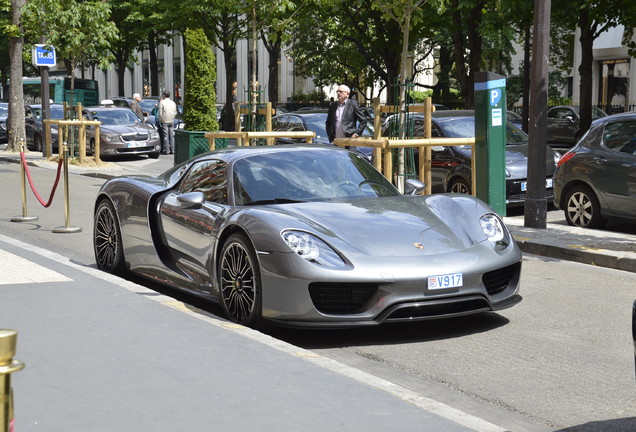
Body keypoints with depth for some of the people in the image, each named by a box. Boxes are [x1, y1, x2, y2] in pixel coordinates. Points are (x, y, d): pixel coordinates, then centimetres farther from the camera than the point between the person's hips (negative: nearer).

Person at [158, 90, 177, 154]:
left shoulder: (162, 102, -6)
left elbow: (160, 113, -7)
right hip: (172, 121, 5)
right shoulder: (173, 103, 10)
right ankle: (172, 150, 6)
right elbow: (175, 113, 14)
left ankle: (166, 150, -7)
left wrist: (160, 120, 5)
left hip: (165, 121, -5)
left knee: (166, 136, -5)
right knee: (172, 136, 7)